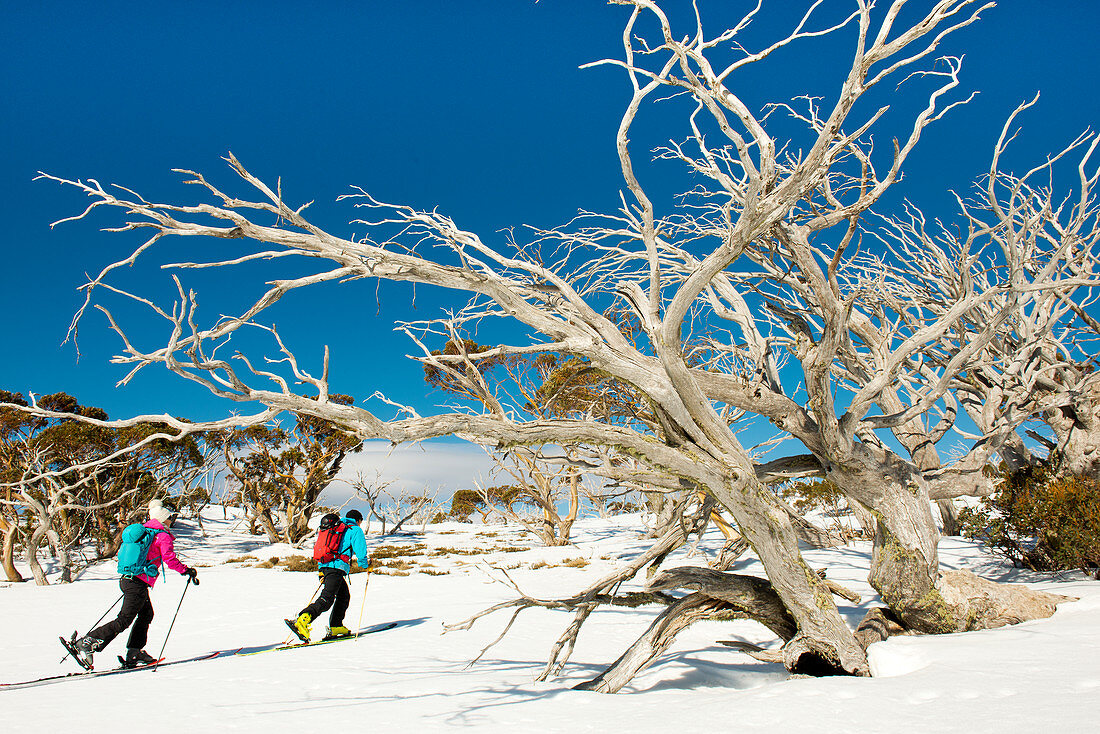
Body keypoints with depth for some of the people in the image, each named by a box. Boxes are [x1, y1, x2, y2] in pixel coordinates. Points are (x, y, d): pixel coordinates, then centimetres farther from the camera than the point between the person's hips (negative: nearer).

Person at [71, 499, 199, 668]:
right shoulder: (163, 536, -9)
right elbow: (170, 560, -16)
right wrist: (187, 571, -3)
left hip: (126, 579, 9)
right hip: (139, 585, -9)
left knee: (146, 614, 19)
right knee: (123, 621, -4)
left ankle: (134, 654, 18)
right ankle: (87, 643, -6)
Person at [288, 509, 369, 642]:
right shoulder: (355, 530, 8)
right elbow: (360, 551, -2)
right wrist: (366, 566, 16)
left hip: (323, 566, 8)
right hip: (337, 567, -8)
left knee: (344, 596, 19)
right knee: (326, 600, -18)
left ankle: (336, 627, 15)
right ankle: (302, 620, -36)